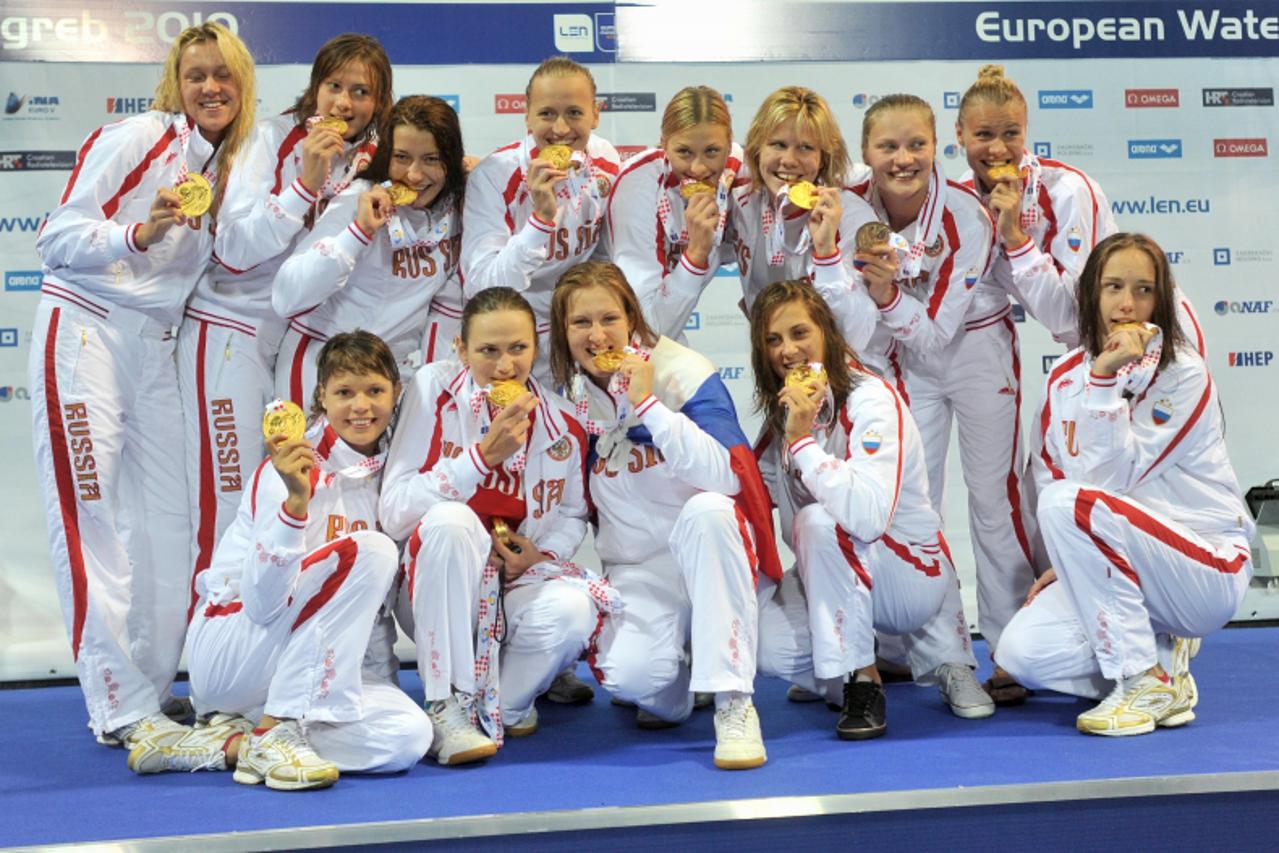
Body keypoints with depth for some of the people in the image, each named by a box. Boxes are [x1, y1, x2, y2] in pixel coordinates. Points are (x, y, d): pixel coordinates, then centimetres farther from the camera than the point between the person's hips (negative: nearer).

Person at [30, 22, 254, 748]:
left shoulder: (226, 168, 11)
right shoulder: (135, 139, -9)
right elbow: (56, 240, -12)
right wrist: (140, 231, -28)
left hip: (155, 347, 7)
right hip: (84, 334, -7)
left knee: (166, 521, 6)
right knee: (91, 522, -6)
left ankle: (152, 687, 17)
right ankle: (122, 709, -2)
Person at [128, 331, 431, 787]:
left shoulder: (382, 471, 7)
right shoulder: (297, 465, -15)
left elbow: (387, 590, 18)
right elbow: (263, 603, -26)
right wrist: (295, 501, -37)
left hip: (313, 668, 7)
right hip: (228, 651, -7)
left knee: (409, 737, -22)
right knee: (368, 551, -28)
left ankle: (225, 742, -7)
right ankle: (276, 731, -24)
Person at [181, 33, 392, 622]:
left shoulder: (373, 158, 3)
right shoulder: (274, 138, -10)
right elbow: (234, 251, -16)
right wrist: (306, 182, -25)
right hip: (233, 328, -4)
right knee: (228, 505, -5)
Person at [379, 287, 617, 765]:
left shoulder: (560, 423, -4)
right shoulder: (434, 389, -11)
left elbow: (572, 518, 11)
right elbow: (394, 512, -17)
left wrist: (541, 554, -11)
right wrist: (483, 455, -26)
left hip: (518, 583, 2)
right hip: (436, 596, -2)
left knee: (571, 612, -32)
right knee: (449, 519, -34)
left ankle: (501, 705, 1)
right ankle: (447, 706, -23)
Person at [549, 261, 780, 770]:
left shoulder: (682, 372, -12)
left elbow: (725, 475, -27)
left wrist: (647, 402, -28)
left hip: (712, 553, -2)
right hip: (633, 571, 2)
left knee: (705, 509, -38)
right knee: (627, 676, -28)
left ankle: (733, 704, -29)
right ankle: (671, 684, 14)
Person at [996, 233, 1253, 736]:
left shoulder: (1183, 373, -13)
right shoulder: (1065, 376, 3)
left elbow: (1110, 477, -22)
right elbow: (1048, 479, 7)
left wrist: (1105, 378, -28)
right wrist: (1065, 562, -5)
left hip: (1209, 567, -6)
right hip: (1117, 569, 6)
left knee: (1070, 505, -31)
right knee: (1021, 652, -19)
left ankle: (1147, 682, -18)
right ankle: (1159, 655, 9)